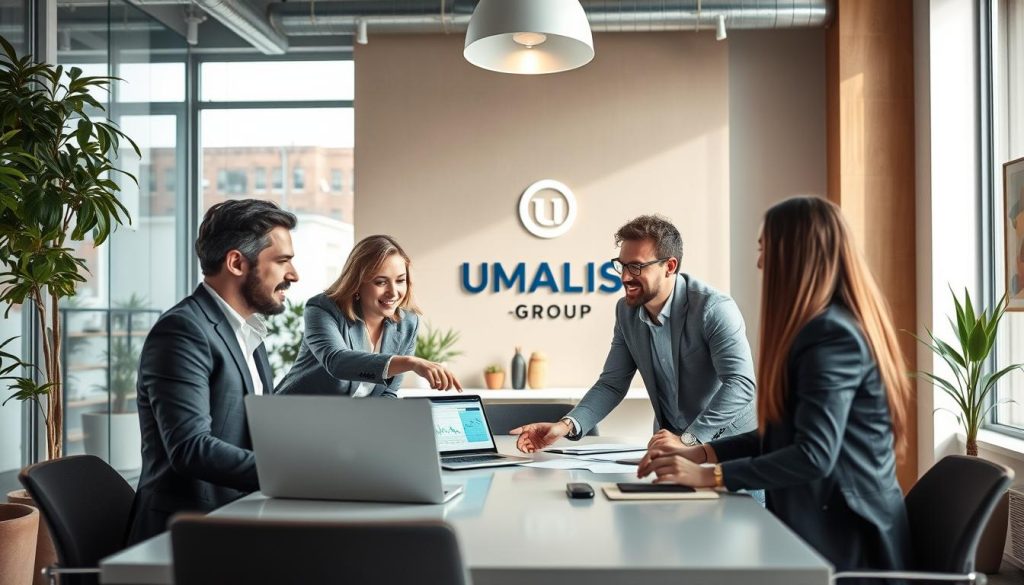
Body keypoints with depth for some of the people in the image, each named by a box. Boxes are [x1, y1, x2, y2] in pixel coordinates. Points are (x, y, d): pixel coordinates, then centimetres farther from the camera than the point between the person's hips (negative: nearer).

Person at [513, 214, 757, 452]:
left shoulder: (714, 308, -17)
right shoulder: (626, 311, 1)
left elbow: (741, 383, -25)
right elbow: (612, 384, 3)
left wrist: (688, 439, -33)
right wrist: (567, 425, -14)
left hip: (728, 444, -4)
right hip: (671, 442, 4)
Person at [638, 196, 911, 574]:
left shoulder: (832, 334, -17)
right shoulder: (825, 327, 15)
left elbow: (813, 455, -23)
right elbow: (784, 433, 16)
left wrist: (710, 475, -18)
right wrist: (702, 453, 8)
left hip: (842, 539, -9)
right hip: (827, 525, 9)